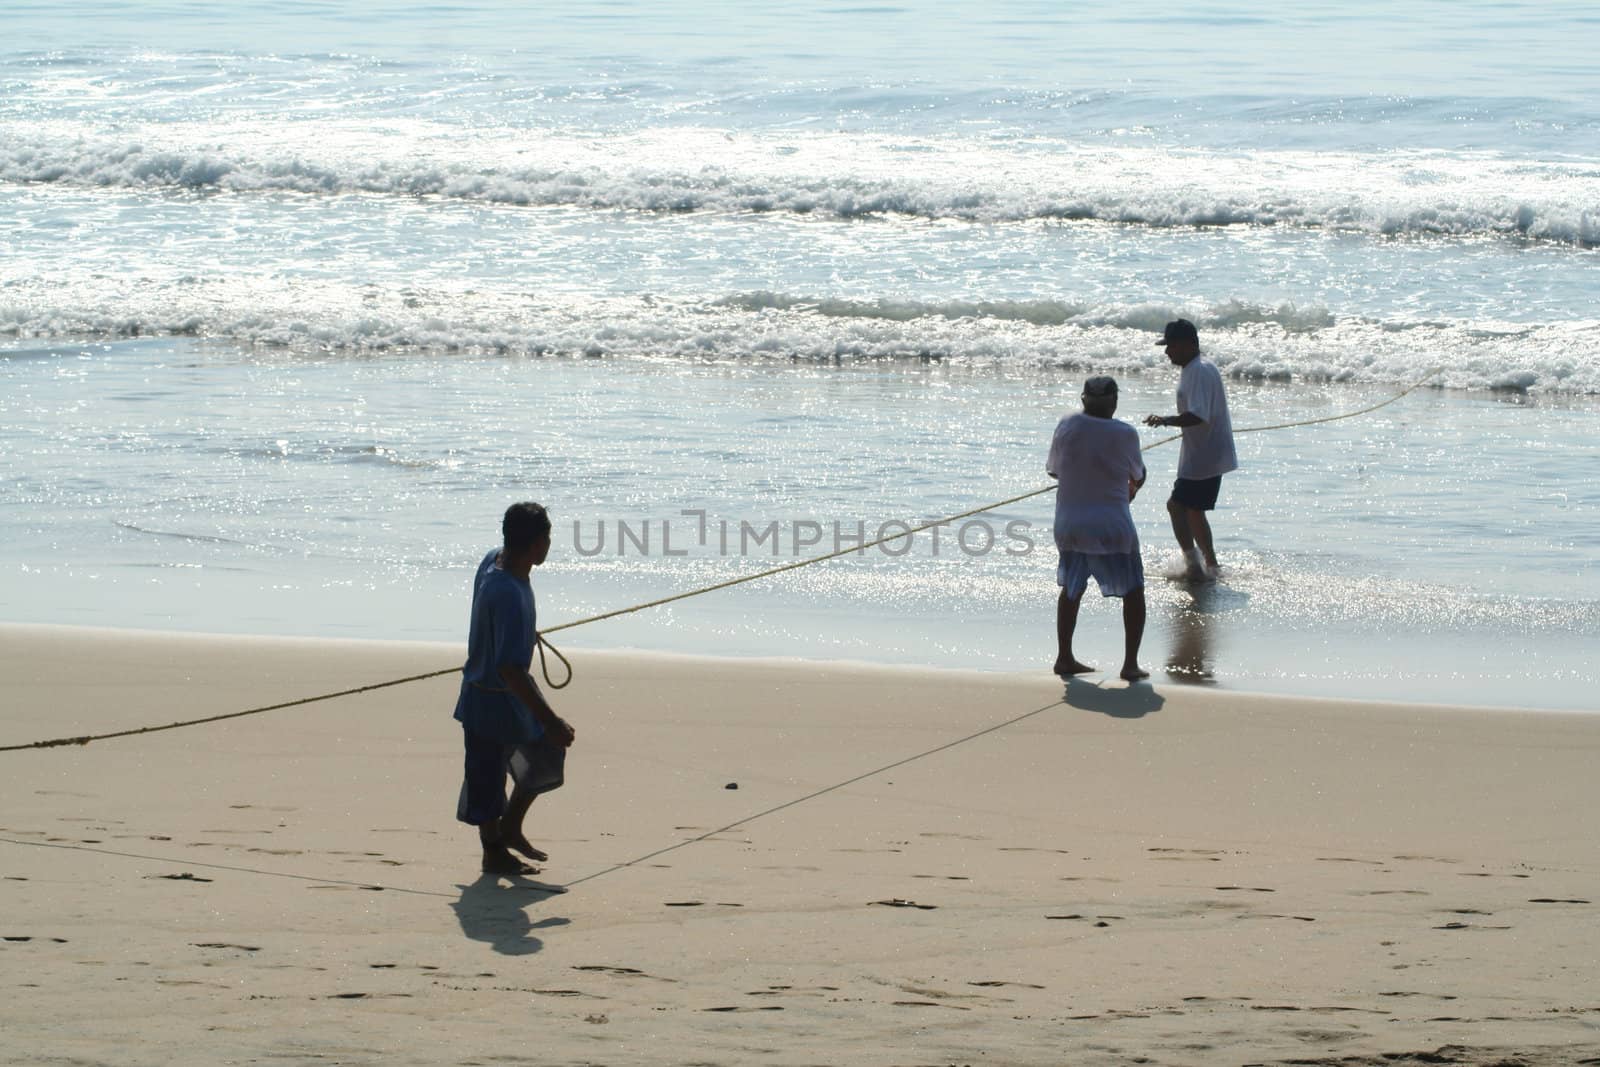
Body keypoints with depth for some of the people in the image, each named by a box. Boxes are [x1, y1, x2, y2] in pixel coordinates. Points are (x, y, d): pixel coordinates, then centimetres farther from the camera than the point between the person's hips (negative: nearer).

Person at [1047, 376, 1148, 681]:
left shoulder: (1067, 427, -3)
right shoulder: (1125, 435, -9)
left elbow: (1053, 470, 10)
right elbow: (1138, 474, 8)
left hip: (1069, 525, 3)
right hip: (1112, 526, -3)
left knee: (1072, 589, 22)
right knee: (1133, 591, 10)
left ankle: (1064, 657, 23)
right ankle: (1130, 664, 4)